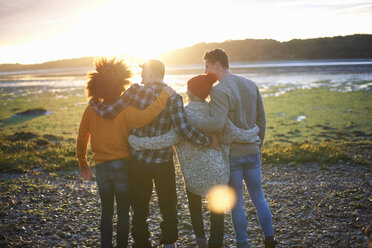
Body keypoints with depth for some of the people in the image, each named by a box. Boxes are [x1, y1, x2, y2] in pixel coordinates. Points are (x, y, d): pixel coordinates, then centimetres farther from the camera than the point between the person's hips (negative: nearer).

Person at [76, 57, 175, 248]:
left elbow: (81, 140, 4)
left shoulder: (91, 110, -2)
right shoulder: (125, 111, -15)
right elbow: (143, 118, -36)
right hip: (123, 166, -3)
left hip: (101, 167, 3)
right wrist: (164, 96, -28)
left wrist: (82, 164, 17)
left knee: (106, 211, 17)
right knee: (123, 211, 11)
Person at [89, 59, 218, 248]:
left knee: (139, 208, 14)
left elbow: (108, 112, -9)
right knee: (168, 206, 19)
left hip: (138, 160, 0)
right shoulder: (173, 98, -9)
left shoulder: (136, 92, -9)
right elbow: (183, 128, -20)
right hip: (163, 161, 1)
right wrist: (208, 141, -10)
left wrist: (93, 101, 10)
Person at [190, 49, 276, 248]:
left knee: (236, 203, 8)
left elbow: (217, 123, -34)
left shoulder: (220, 91, -19)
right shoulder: (251, 85, 5)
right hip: (252, 152, 6)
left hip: (230, 155, -6)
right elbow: (261, 119, 11)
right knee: (258, 197, 19)